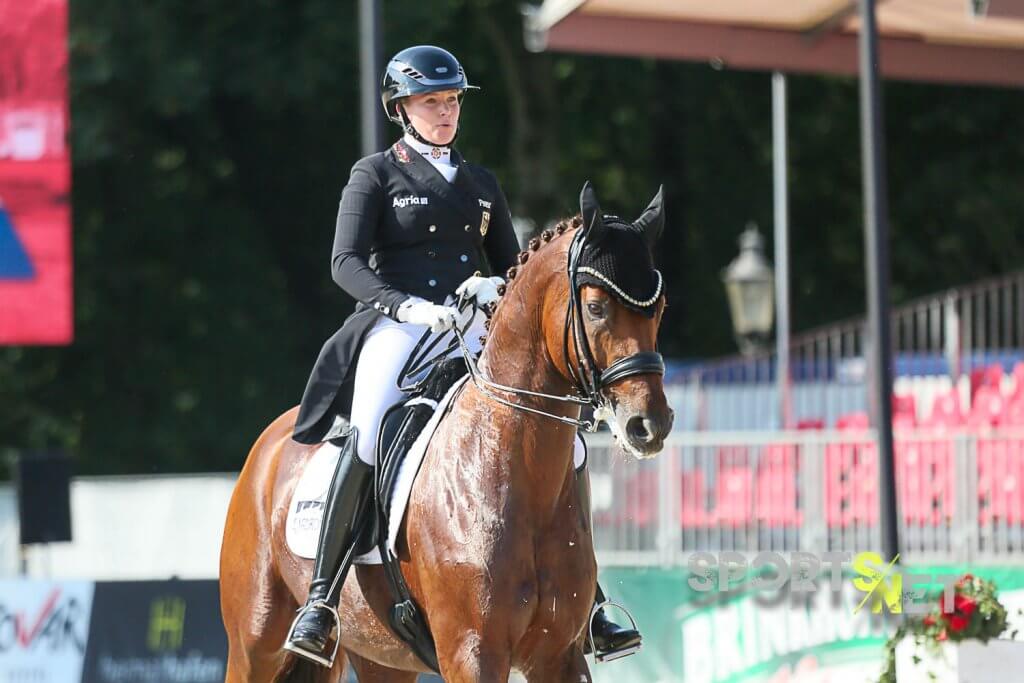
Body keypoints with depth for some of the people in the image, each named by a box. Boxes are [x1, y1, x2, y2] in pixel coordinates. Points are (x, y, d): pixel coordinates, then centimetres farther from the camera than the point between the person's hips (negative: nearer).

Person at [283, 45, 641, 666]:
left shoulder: (482, 183, 22)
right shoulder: (376, 174, 8)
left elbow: (513, 267, 22)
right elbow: (347, 262, -4)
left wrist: (496, 288, -3)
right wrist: (407, 306, -21)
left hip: (474, 335, 5)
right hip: (399, 329, -5)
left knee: (568, 445, -11)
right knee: (367, 438, -34)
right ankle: (321, 600, -30)